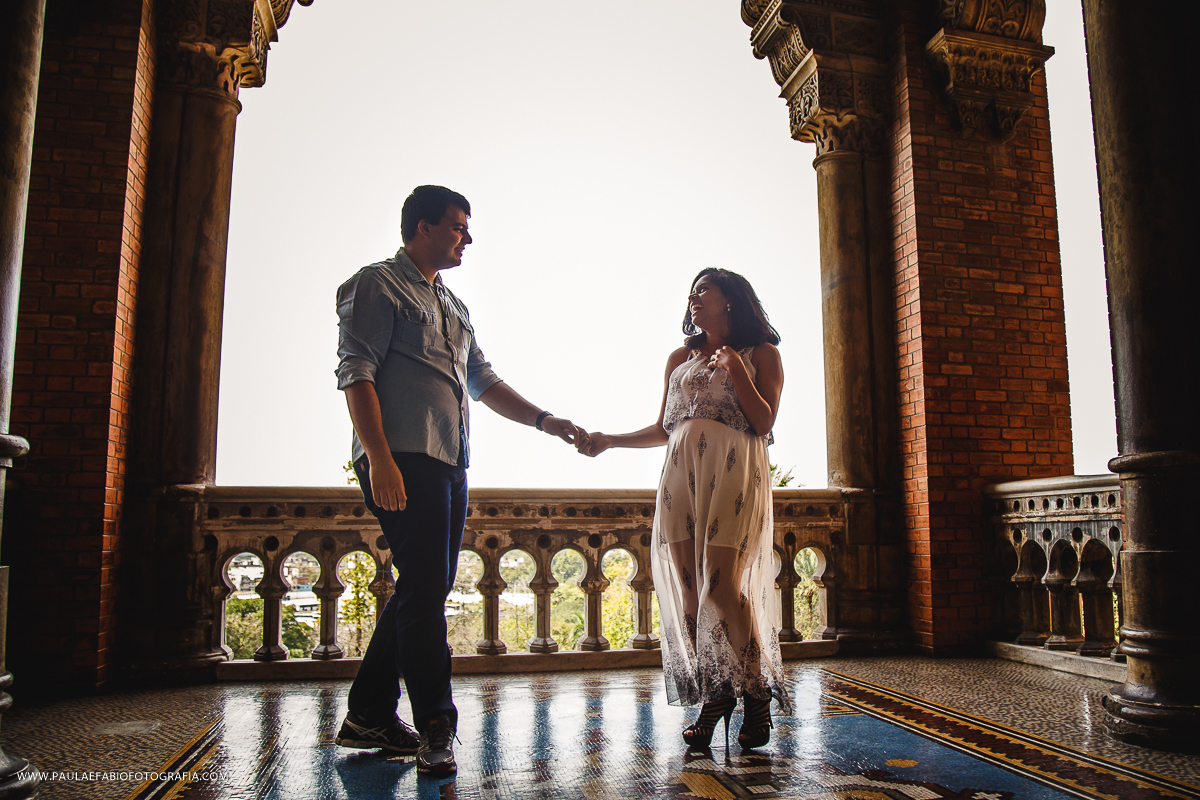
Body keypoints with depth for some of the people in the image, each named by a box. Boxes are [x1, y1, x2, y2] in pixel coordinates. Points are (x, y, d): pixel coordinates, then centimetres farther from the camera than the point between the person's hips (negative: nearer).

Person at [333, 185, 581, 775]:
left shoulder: (453, 306, 26)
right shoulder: (378, 284, 0)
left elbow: (483, 381, 26)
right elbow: (356, 373, -10)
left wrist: (543, 420, 16)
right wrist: (380, 460, -20)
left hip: (449, 464, 9)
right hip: (403, 460, -9)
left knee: (425, 589, 10)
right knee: (425, 588, -9)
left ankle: (369, 715, 22)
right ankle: (435, 726, 0)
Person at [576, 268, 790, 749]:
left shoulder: (760, 354, 10)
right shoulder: (680, 359, 22)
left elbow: (764, 423, -1)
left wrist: (735, 368, -9)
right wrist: (608, 440, 11)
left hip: (733, 475, -4)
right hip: (682, 475, 5)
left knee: (722, 583, -13)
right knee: (689, 588, -2)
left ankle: (758, 695, 3)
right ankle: (715, 696, 8)